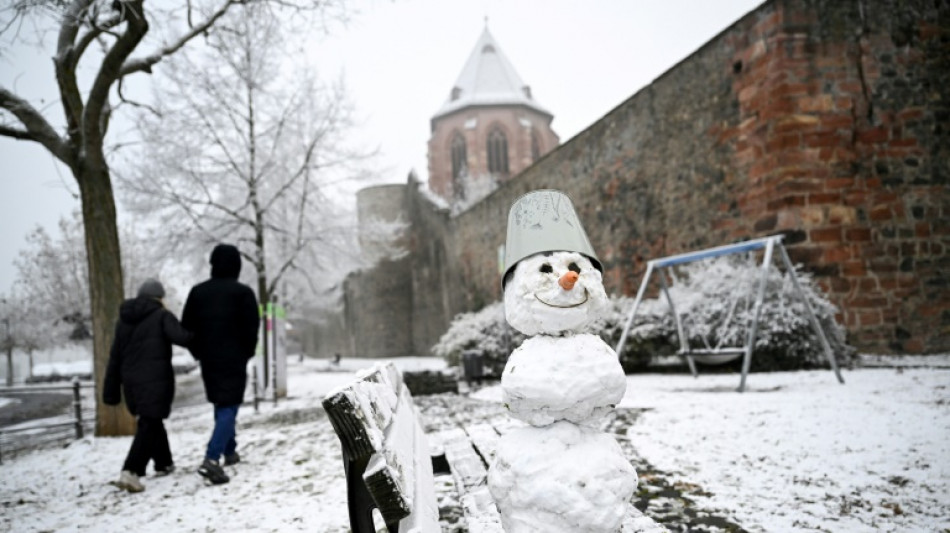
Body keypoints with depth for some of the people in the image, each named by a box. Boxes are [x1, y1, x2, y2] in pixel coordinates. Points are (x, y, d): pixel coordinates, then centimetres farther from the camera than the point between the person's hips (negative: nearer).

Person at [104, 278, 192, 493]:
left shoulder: (123, 321, 14)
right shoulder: (161, 316, -6)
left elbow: (115, 358, 15)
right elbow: (181, 337, -23)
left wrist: (112, 390, 17)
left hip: (131, 382, 7)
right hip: (155, 380, -7)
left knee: (152, 422, 22)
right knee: (148, 426, -6)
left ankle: (163, 463, 35)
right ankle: (130, 472, -19)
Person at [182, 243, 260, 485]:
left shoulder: (198, 291, 5)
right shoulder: (242, 292, -9)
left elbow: (187, 327, 6)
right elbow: (252, 327, -11)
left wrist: (199, 352, 17)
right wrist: (247, 352, 5)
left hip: (208, 359, 5)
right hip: (233, 359, -5)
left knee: (221, 405, 20)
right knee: (229, 407, -5)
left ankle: (229, 451, 31)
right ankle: (211, 459, -20)